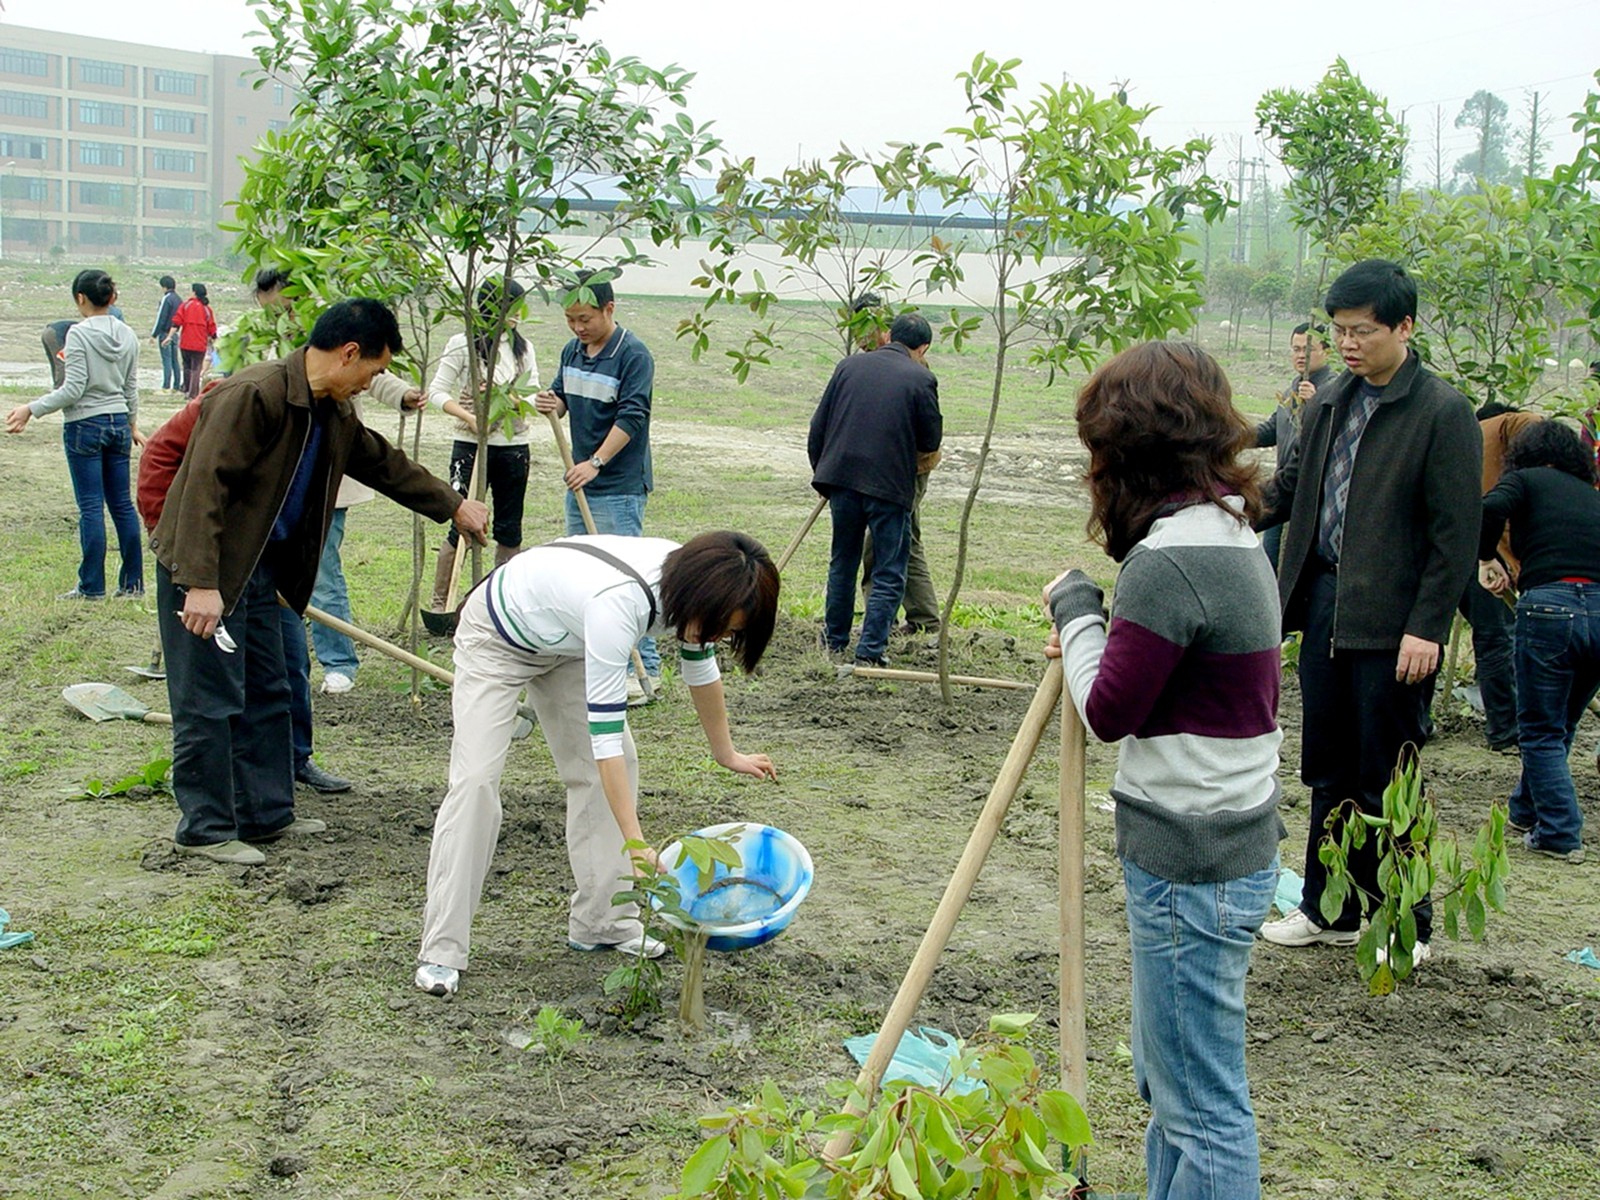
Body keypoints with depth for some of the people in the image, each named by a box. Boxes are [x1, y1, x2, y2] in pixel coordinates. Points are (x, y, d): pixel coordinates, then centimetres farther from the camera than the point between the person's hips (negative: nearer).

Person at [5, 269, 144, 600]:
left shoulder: (79, 334, -13)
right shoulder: (127, 335, 5)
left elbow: (73, 389, -18)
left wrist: (32, 409, -12)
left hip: (85, 425, -6)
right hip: (118, 424, 6)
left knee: (91, 507, -2)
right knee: (122, 504, 9)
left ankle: (92, 586, 2)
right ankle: (133, 582, 12)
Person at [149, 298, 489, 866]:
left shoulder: (334, 414, 7)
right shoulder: (252, 395, -22)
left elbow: (384, 463, 24)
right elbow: (205, 486, -26)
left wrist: (454, 506, 32)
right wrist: (201, 583, -30)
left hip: (259, 565, 10)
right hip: (206, 570, -10)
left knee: (267, 693, 14)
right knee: (210, 701, -3)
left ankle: (266, 813, 25)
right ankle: (205, 828, 6)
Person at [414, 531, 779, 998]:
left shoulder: (692, 582, -21)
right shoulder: (617, 602, -43)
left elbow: (701, 669, 0)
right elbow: (604, 730, -41)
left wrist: (727, 754, 11)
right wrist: (636, 844, -42)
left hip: (566, 641, 8)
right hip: (497, 638, -8)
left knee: (620, 764, 1)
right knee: (476, 778, -16)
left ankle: (602, 922, 9)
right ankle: (441, 951, -13)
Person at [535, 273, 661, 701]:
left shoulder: (633, 355, -12)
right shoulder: (572, 352, 11)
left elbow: (631, 417, -17)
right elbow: (561, 398, 19)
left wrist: (596, 462, -24)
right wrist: (550, 403, -6)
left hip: (620, 488, -8)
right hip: (580, 484, 8)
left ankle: (645, 668, -4)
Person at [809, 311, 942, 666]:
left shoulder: (850, 366, 6)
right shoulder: (921, 379, -5)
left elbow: (818, 427, 9)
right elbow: (931, 441, 1)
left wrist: (821, 471, 20)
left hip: (841, 478, 4)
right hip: (890, 486, -4)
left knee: (842, 563, 20)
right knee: (889, 573, 6)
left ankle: (835, 639, 30)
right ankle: (870, 650, 0)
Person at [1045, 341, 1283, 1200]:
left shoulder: (1170, 559, -22)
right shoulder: (1233, 535, 9)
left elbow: (1109, 710, -14)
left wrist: (1075, 611, -1)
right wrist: (1099, 641, 8)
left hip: (1191, 867, -10)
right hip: (1232, 843, 10)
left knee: (1202, 1105, 1)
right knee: (1168, 1080, 24)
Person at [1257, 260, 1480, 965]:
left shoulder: (1442, 412, -10)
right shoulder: (1329, 404, 11)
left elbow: (1455, 534, -12)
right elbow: (1289, 490, 18)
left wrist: (1427, 628, -16)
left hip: (1391, 623, -7)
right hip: (1325, 609, 7)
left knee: (1387, 782, 1)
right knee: (1330, 773, 15)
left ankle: (1407, 926, 15)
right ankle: (1329, 911, 27)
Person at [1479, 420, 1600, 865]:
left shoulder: (1526, 480, 10)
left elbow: (1490, 509, -12)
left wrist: (1487, 560, 4)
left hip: (1551, 607, -5)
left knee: (1542, 732, 7)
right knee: (1559, 727, 22)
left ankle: (1560, 835, 2)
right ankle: (1525, 813, 36)